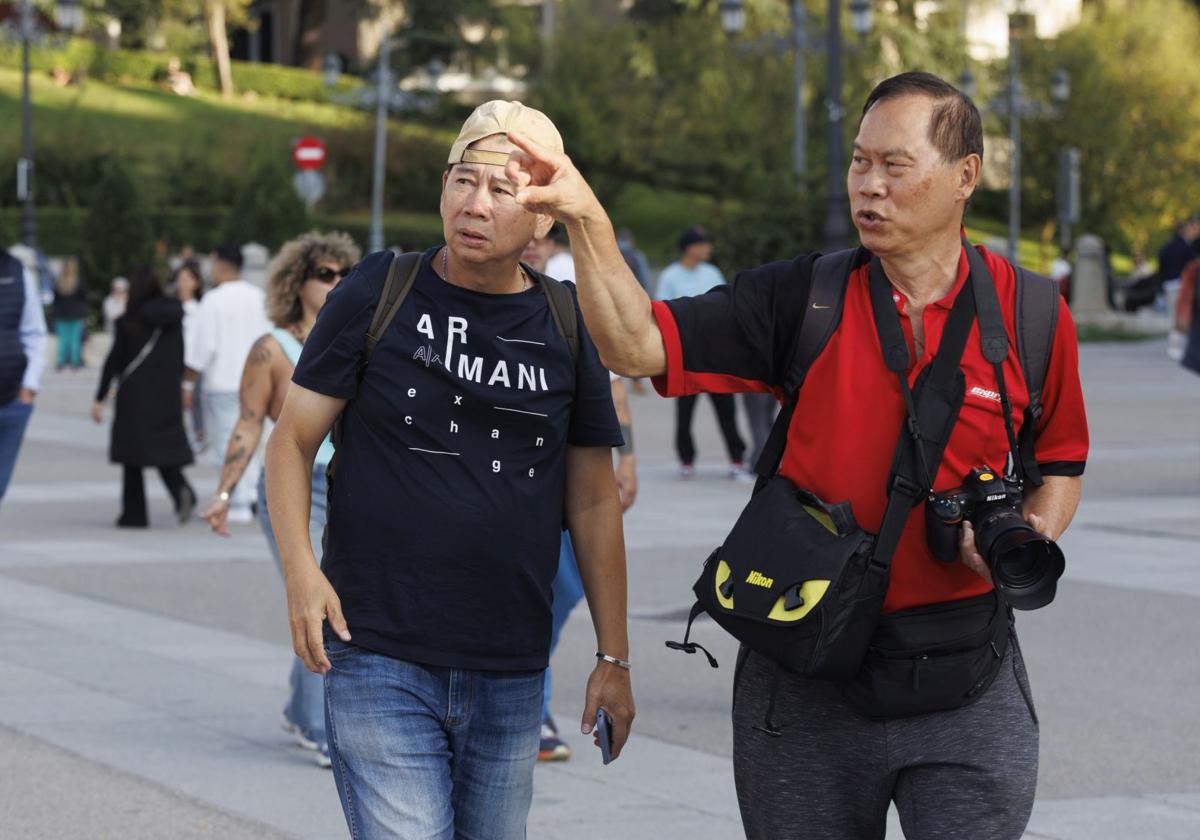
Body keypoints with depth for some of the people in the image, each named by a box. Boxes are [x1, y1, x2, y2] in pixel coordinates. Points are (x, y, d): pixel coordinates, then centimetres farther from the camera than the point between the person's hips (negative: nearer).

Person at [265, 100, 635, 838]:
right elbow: (294, 438, 2)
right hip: (380, 663, -3)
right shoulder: (378, 293, -2)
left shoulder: (566, 326, 5)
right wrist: (300, 567, -13)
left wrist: (614, 657, 10)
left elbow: (593, 502, 11)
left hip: (511, 679, 3)